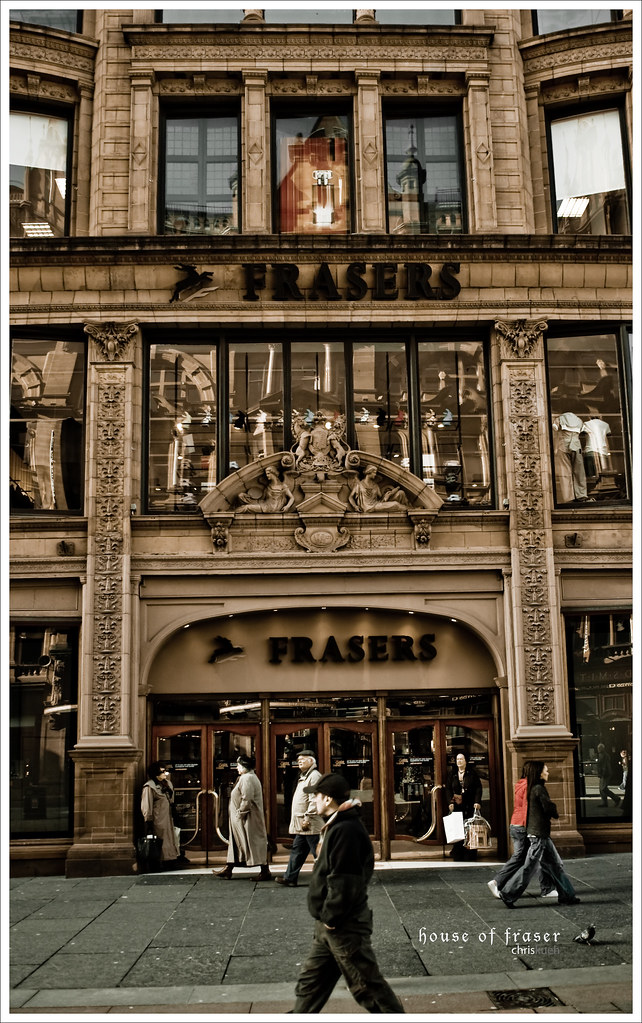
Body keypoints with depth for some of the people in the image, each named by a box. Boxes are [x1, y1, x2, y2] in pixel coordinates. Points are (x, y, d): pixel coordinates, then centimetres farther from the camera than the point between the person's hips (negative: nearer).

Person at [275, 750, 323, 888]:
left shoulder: (314, 776, -13)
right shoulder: (304, 777, 20)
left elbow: (314, 800, -21)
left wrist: (307, 818, -20)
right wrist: (303, 820, 19)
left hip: (311, 825, -10)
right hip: (302, 826, 10)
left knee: (318, 852, -5)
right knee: (297, 851, 13)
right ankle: (290, 878, 18)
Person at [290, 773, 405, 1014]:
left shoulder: (346, 830, -22)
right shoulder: (336, 826, 11)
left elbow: (343, 881, -26)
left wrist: (331, 918, -18)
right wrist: (327, 917, 15)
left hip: (345, 927, -10)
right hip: (329, 924, 10)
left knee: (367, 985, 1)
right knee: (310, 981, 17)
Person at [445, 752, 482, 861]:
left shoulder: (472, 773, 5)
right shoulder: (452, 774, 12)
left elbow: (478, 788, 0)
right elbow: (448, 789, 8)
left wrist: (477, 802, -11)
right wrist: (450, 802, -5)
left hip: (470, 806, -2)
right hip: (456, 806, 2)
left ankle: (470, 854, 2)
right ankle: (458, 854, 2)